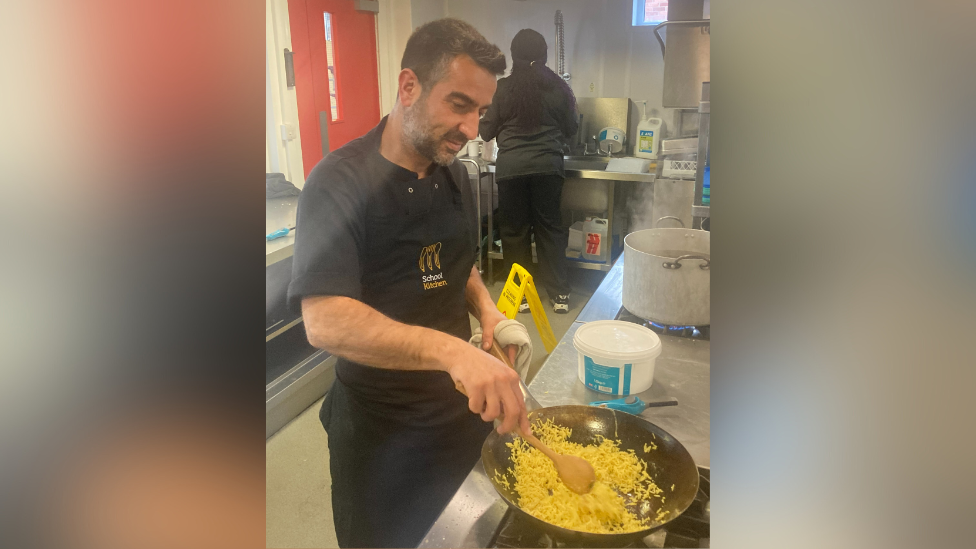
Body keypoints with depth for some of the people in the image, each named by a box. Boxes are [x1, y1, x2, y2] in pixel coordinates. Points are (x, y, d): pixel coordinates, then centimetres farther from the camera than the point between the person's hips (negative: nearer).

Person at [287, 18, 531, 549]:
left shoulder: (454, 173, 1)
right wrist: (450, 349, -45)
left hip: (462, 405, 6)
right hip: (380, 429, -6)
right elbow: (324, 321, -32)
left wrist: (485, 308, -5)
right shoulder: (340, 182, -21)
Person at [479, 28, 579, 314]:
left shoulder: (503, 89, -2)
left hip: (510, 167, -1)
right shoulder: (558, 88, 1)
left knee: (514, 231, 9)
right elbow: (571, 129, 10)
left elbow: (487, 132, 4)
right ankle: (559, 295, 12)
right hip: (548, 165, 1)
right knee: (550, 228, 9)